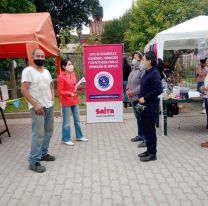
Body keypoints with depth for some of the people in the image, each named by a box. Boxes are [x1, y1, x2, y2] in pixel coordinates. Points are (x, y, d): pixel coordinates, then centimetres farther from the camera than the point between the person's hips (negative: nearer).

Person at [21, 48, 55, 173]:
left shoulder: (46, 72, 13)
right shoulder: (28, 71, -8)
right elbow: (24, 90, -14)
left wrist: (52, 99, 8)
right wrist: (35, 105, -18)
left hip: (50, 106, 8)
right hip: (38, 107, -7)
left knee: (49, 131, 13)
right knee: (39, 134, -10)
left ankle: (43, 154, 27)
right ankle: (33, 162, -2)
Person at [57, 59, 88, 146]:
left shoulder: (73, 74, 4)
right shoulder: (61, 77, -17)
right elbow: (59, 92, -16)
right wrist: (69, 93, -27)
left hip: (75, 100, 7)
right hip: (66, 102, -7)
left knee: (77, 119, 17)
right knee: (66, 122, 4)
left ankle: (79, 136, 32)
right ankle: (66, 139, 19)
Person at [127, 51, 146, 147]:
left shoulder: (143, 69, -15)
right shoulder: (133, 69, 15)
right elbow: (129, 81, 22)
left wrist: (133, 92, -19)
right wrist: (128, 89, 5)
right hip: (133, 98, 9)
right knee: (138, 117, 18)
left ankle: (146, 138, 2)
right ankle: (140, 135, 32)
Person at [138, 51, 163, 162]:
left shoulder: (155, 73, -17)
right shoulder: (147, 72, 10)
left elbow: (158, 89, -24)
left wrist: (145, 98, -18)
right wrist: (141, 98, 6)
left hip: (151, 106, -9)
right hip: (144, 105, 9)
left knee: (150, 129, 1)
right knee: (145, 128, 16)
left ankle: (152, 153, 15)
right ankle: (149, 150, 30)